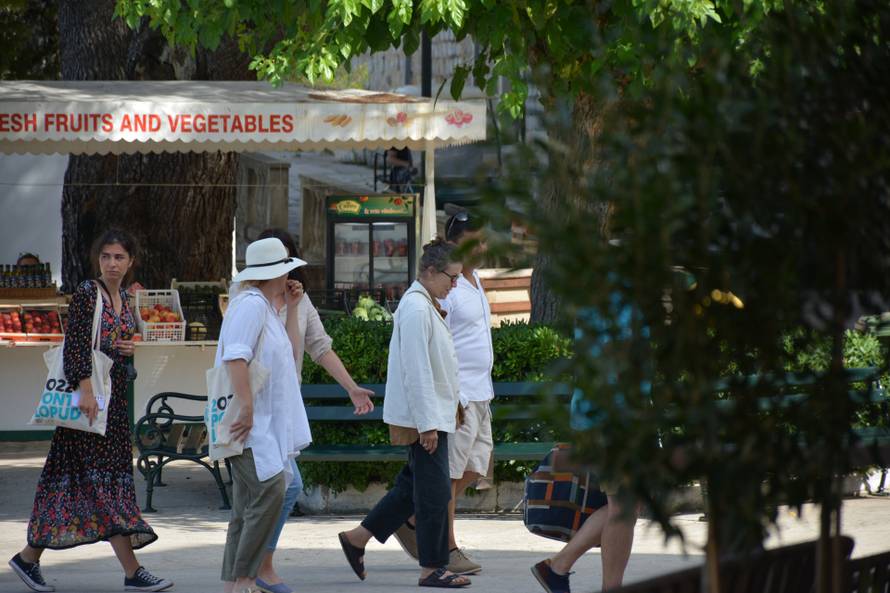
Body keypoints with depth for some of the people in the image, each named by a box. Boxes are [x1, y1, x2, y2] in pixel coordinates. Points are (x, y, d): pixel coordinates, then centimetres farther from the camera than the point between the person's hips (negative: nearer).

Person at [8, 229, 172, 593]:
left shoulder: (124, 299, 15)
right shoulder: (86, 294, -9)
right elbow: (75, 345, -17)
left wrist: (130, 349, 2)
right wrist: (85, 390, -26)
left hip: (115, 395, 9)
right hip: (90, 392, -9)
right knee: (105, 475, -9)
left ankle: (30, 558, 16)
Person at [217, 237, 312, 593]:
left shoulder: (264, 307, 21)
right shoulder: (251, 304, -11)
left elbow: (285, 353, 32)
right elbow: (235, 356, -22)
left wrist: (291, 308, 23)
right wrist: (246, 407, -27)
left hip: (265, 423, 11)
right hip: (249, 422, -11)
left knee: (249, 506, 8)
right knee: (270, 488, -20)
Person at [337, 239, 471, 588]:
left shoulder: (425, 305, 15)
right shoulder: (416, 309, -17)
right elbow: (417, 372, -21)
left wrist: (448, 411, 22)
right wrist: (428, 424, -22)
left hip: (434, 413, 10)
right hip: (424, 415, -10)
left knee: (413, 486, 15)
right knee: (434, 491, -5)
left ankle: (357, 538, 23)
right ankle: (432, 569, 1)